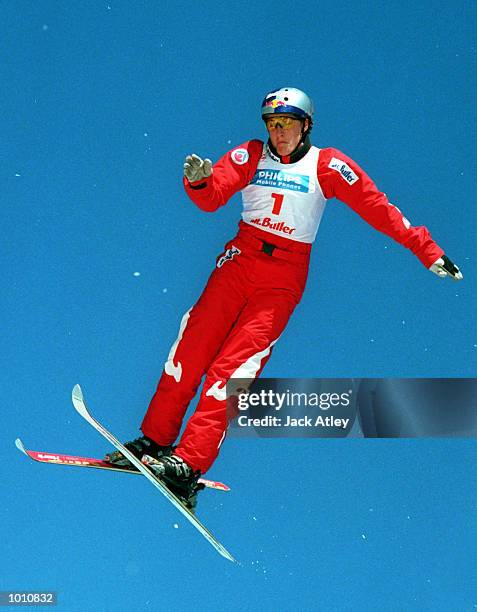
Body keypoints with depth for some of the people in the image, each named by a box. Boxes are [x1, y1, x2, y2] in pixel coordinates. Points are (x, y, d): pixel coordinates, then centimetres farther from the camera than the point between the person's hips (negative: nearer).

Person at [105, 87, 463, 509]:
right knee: (190, 351, -7)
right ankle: (155, 441, 7)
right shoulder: (250, 156, 5)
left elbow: (378, 209, 0)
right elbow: (212, 198, -7)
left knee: (231, 368, -14)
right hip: (239, 262, 2)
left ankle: (188, 465, -18)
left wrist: (427, 251, -3)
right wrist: (199, 180, -31)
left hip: (282, 280, -2)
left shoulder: (327, 166, 1)